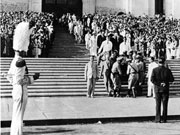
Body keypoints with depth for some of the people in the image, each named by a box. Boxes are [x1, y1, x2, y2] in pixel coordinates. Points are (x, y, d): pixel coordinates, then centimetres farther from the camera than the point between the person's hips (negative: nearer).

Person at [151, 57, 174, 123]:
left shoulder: (154, 70, -4)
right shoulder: (167, 70, -5)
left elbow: (152, 79, -11)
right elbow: (172, 79, -5)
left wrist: (159, 84, -9)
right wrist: (165, 80, 6)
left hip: (157, 89, 0)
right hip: (165, 89, 0)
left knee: (158, 104, 6)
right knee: (165, 104, 6)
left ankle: (158, 119, 2)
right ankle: (164, 119, 6)